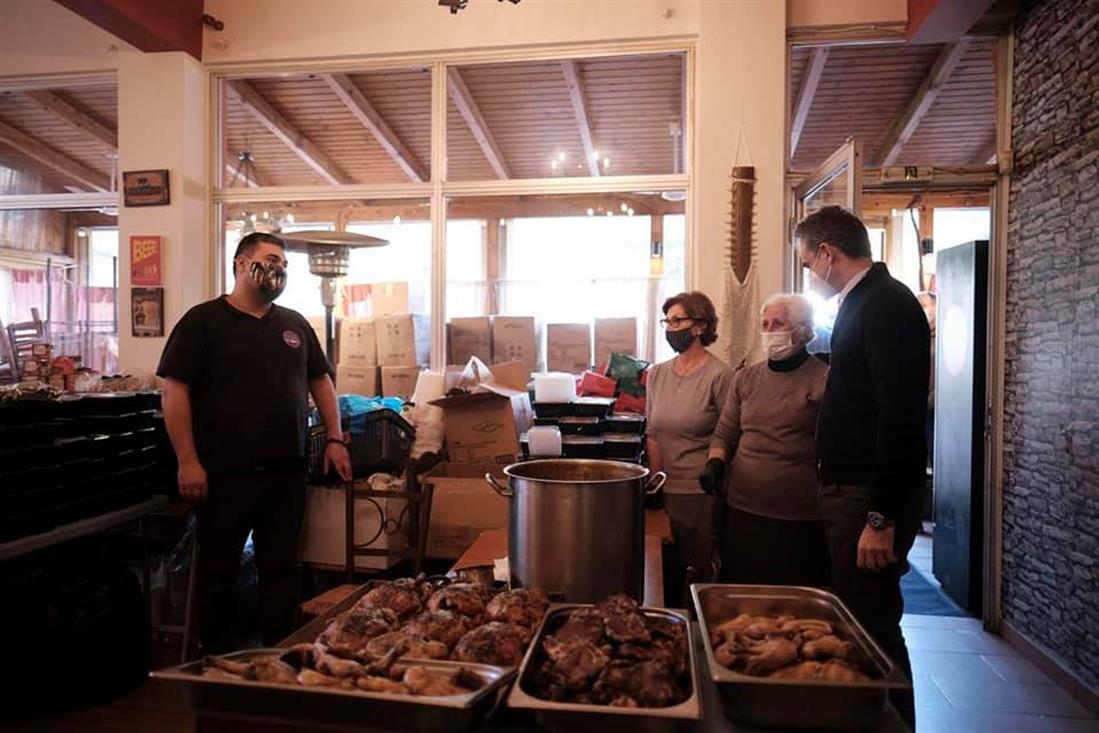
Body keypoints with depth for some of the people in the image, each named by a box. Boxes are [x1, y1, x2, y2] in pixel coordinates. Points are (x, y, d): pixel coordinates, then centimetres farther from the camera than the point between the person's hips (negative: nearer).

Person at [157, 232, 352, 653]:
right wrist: (188, 461, -13)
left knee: (281, 569, 11)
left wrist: (335, 439, 8)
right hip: (224, 474, -4)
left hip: (286, 473, 5)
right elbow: (174, 390, -8)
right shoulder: (203, 321, -3)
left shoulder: (295, 324, 13)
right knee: (218, 571, 9)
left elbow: (320, 381, 18)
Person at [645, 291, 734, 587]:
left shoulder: (719, 376, -10)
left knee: (701, 572, 3)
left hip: (704, 494, -5)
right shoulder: (657, 374, 8)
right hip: (668, 492, 5)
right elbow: (653, 434, 10)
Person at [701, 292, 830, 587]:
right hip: (744, 511, 4)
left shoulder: (824, 380, -4)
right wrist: (715, 462, -3)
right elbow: (724, 433, 16)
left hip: (802, 519, -4)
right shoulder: (745, 378, 11)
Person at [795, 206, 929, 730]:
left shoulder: (886, 305, -15)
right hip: (848, 490, 10)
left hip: (872, 498, -10)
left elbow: (902, 419, -23)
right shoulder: (863, 302, 16)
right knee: (857, 623, 17)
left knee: (872, 629, 0)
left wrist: (881, 518, -23)